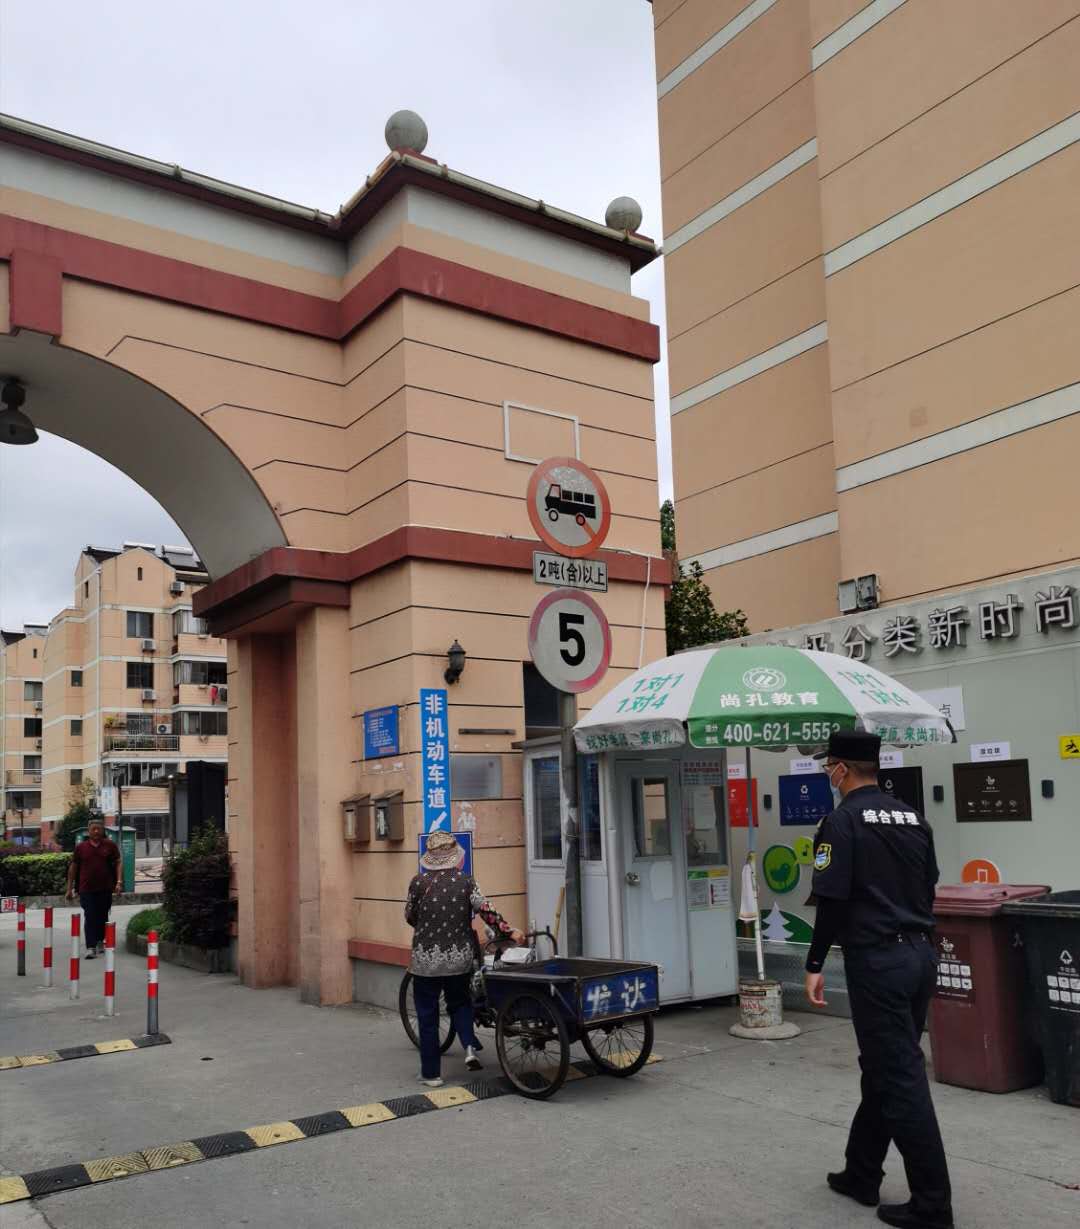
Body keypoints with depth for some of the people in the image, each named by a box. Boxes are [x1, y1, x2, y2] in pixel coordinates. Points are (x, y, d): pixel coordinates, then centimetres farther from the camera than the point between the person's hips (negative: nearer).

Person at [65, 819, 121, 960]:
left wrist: (118, 882, -6)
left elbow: (117, 863, 5)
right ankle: (90, 947, -8)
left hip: (105, 888, 1)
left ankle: (100, 941, 31)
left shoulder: (110, 845, 4)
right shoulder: (81, 847, 4)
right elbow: (73, 867, 9)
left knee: (102, 917, 12)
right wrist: (70, 888, 8)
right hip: (86, 889, -1)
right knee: (89, 918, -7)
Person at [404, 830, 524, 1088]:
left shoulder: (419, 882, -7)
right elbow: (486, 910, -11)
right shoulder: (466, 881, -4)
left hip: (426, 960, -2)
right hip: (459, 959, 2)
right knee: (459, 1002, 25)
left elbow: (410, 916, 4)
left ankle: (431, 1074, 15)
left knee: (427, 1016, 10)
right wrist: (510, 931, -2)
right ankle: (469, 1046, 3)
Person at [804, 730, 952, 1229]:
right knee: (883, 1066, 17)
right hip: (921, 953, 8)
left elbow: (832, 900, -16)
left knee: (900, 1077, -2)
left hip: (877, 959, -8)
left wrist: (814, 964, -9)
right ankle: (861, 1175, 28)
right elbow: (928, 888, 16)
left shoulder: (843, 820, -11)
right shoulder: (912, 817, 12)